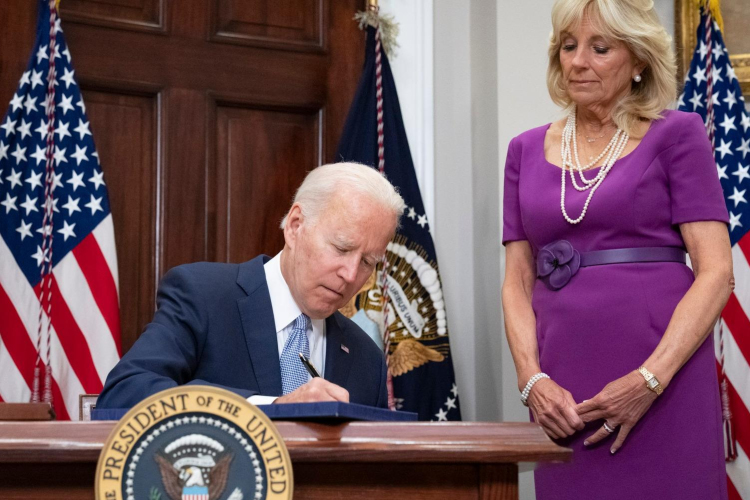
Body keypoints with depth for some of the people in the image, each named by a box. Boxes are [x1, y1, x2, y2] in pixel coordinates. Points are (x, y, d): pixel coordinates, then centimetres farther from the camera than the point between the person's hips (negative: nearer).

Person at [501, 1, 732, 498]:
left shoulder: (677, 135, 2)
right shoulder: (527, 150, 13)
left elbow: (716, 272, -5)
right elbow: (517, 281, 11)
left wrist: (650, 380, -15)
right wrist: (532, 379, -5)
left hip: (663, 381, -3)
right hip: (564, 397, 3)